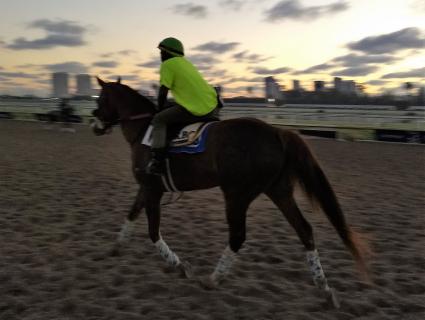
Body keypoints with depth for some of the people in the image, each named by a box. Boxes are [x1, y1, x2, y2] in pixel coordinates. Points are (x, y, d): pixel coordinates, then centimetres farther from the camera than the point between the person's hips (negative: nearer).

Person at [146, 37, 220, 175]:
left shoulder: (167, 64, -1)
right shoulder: (185, 62, 23)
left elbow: (163, 92, -3)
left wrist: (160, 110, 13)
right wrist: (165, 108, 36)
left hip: (196, 111, -8)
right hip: (212, 106, 8)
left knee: (158, 120, 1)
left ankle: (157, 161, -7)